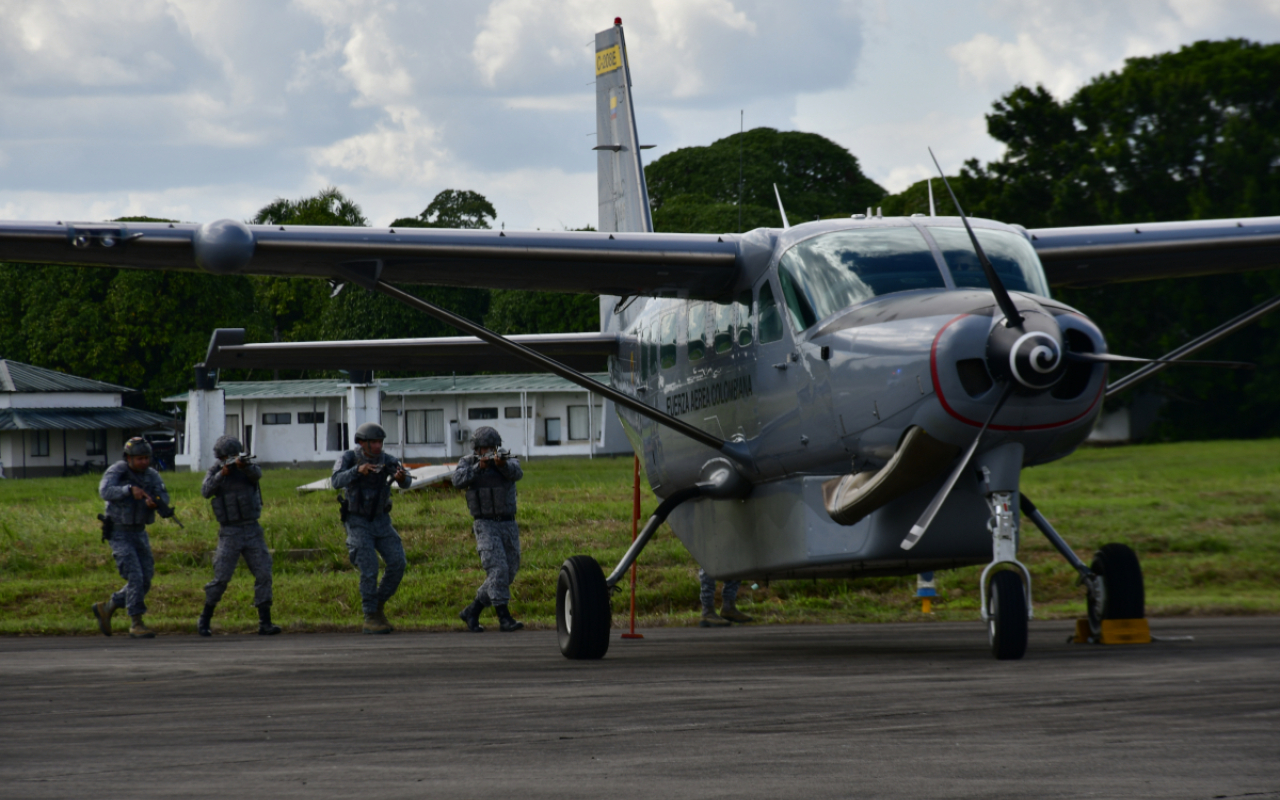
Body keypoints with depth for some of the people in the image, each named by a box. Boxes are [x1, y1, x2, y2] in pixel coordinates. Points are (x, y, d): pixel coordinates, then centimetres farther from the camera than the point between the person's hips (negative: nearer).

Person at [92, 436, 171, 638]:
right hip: (118, 533, -6)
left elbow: (164, 499, -10)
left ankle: (106, 608, 21)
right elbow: (105, 491, -32)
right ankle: (136, 625, -12)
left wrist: (154, 501, -34)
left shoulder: (152, 476, 2)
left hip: (139, 534, 6)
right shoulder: (116, 472, -13)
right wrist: (130, 489, -47)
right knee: (135, 578, -17)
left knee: (145, 582, 4)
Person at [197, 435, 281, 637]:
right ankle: (204, 619, 8)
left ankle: (264, 622, -3)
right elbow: (206, 491, -15)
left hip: (252, 531, 2)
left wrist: (244, 465, -40)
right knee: (221, 578, -7)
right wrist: (222, 473, -27)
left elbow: (257, 474, -19)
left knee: (263, 574, -6)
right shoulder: (215, 472, 2)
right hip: (229, 533, -2)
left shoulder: (247, 468, 4)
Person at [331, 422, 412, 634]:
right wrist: (358, 470, -51)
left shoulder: (386, 460, -11)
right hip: (357, 522, -4)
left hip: (381, 521, 4)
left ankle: (378, 605, 10)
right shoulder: (348, 458, -16)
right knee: (369, 569, -15)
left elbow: (405, 482, -26)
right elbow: (336, 481, -34)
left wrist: (402, 477, -51)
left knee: (397, 563, -10)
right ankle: (371, 619, -5)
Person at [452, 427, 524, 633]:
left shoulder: (508, 462, 3)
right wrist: (478, 467, -27)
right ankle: (505, 618, -20)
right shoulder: (468, 463, 2)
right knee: (498, 570, -18)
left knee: (507, 575, 4)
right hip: (485, 526, -4)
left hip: (509, 526, 4)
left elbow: (516, 473, -20)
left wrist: (502, 463, -40)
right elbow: (458, 480, -16)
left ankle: (472, 612, 16)